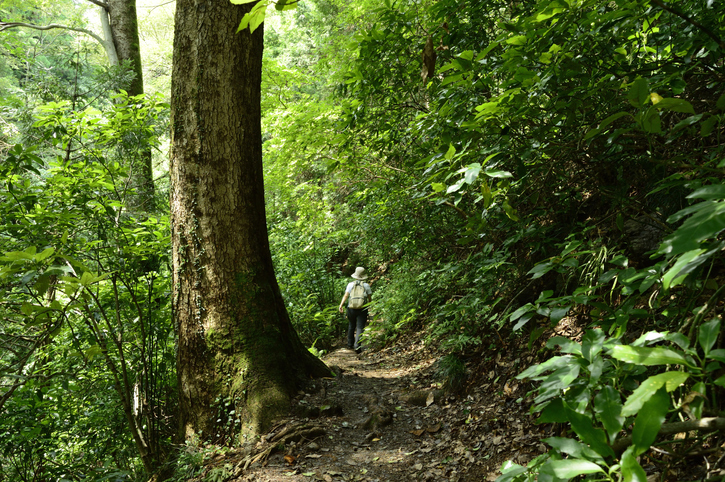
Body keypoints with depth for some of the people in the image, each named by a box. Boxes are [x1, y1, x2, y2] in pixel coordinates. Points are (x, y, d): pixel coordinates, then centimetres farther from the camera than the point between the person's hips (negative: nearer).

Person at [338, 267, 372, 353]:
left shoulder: (350, 284, 1)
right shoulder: (366, 285, 0)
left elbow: (346, 295, -10)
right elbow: (369, 298, 2)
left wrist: (341, 305, -14)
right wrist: (369, 305, 22)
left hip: (351, 308, 2)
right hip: (362, 309, -2)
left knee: (351, 326, 19)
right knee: (360, 328, -2)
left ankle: (350, 344, 28)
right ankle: (357, 345, -18)